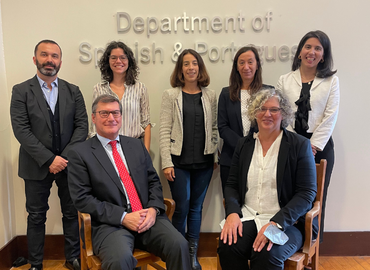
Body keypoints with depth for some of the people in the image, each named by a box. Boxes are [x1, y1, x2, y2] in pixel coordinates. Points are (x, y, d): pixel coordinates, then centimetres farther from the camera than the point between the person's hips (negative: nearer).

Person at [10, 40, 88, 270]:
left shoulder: (73, 91, 5)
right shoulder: (21, 91, -1)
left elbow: (82, 126, -1)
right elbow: (21, 130, -10)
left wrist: (66, 156, -13)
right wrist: (49, 159, -17)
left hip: (68, 163, 2)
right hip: (37, 166, -1)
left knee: (72, 214, 11)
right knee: (36, 216, 11)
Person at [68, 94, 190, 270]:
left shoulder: (137, 145, 15)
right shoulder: (80, 154, 2)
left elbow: (153, 181, 14)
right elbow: (82, 198, -6)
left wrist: (153, 209, -6)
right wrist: (123, 217, -14)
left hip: (147, 217, 4)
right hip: (111, 223, -3)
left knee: (179, 245, -21)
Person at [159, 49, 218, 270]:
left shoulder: (210, 96, 7)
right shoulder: (171, 95, 0)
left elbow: (214, 128, 9)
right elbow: (164, 131, -4)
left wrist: (215, 157, 4)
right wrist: (167, 163, -9)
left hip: (204, 162, 2)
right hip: (179, 161, -2)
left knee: (196, 207, 11)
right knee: (182, 207, 1)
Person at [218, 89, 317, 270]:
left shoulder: (300, 145, -1)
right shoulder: (244, 144, 11)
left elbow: (307, 193, -7)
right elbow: (231, 185, 12)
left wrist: (276, 223, -19)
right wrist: (233, 212, -9)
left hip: (286, 222, -3)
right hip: (247, 217, 3)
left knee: (267, 254, -32)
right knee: (227, 247, -26)